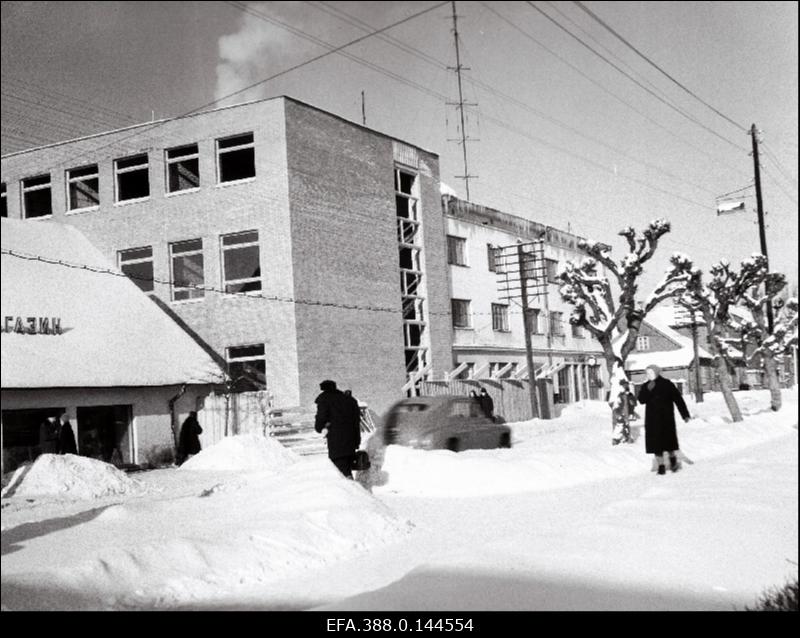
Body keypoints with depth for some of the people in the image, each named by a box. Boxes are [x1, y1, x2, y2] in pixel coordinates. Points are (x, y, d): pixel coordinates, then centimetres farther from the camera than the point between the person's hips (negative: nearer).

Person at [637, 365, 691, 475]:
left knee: (668, 439, -2)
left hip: (666, 418, -3)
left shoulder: (667, 384, -4)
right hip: (652, 419, 3)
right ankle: (661, 466, 5)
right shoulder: (646, 386, 6)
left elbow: (678, 399, -4)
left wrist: (685, 414, -8)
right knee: (656, 441, -1)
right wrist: (648, 390, -20)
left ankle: (673, 458, 25)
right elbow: (641, 400, -5)